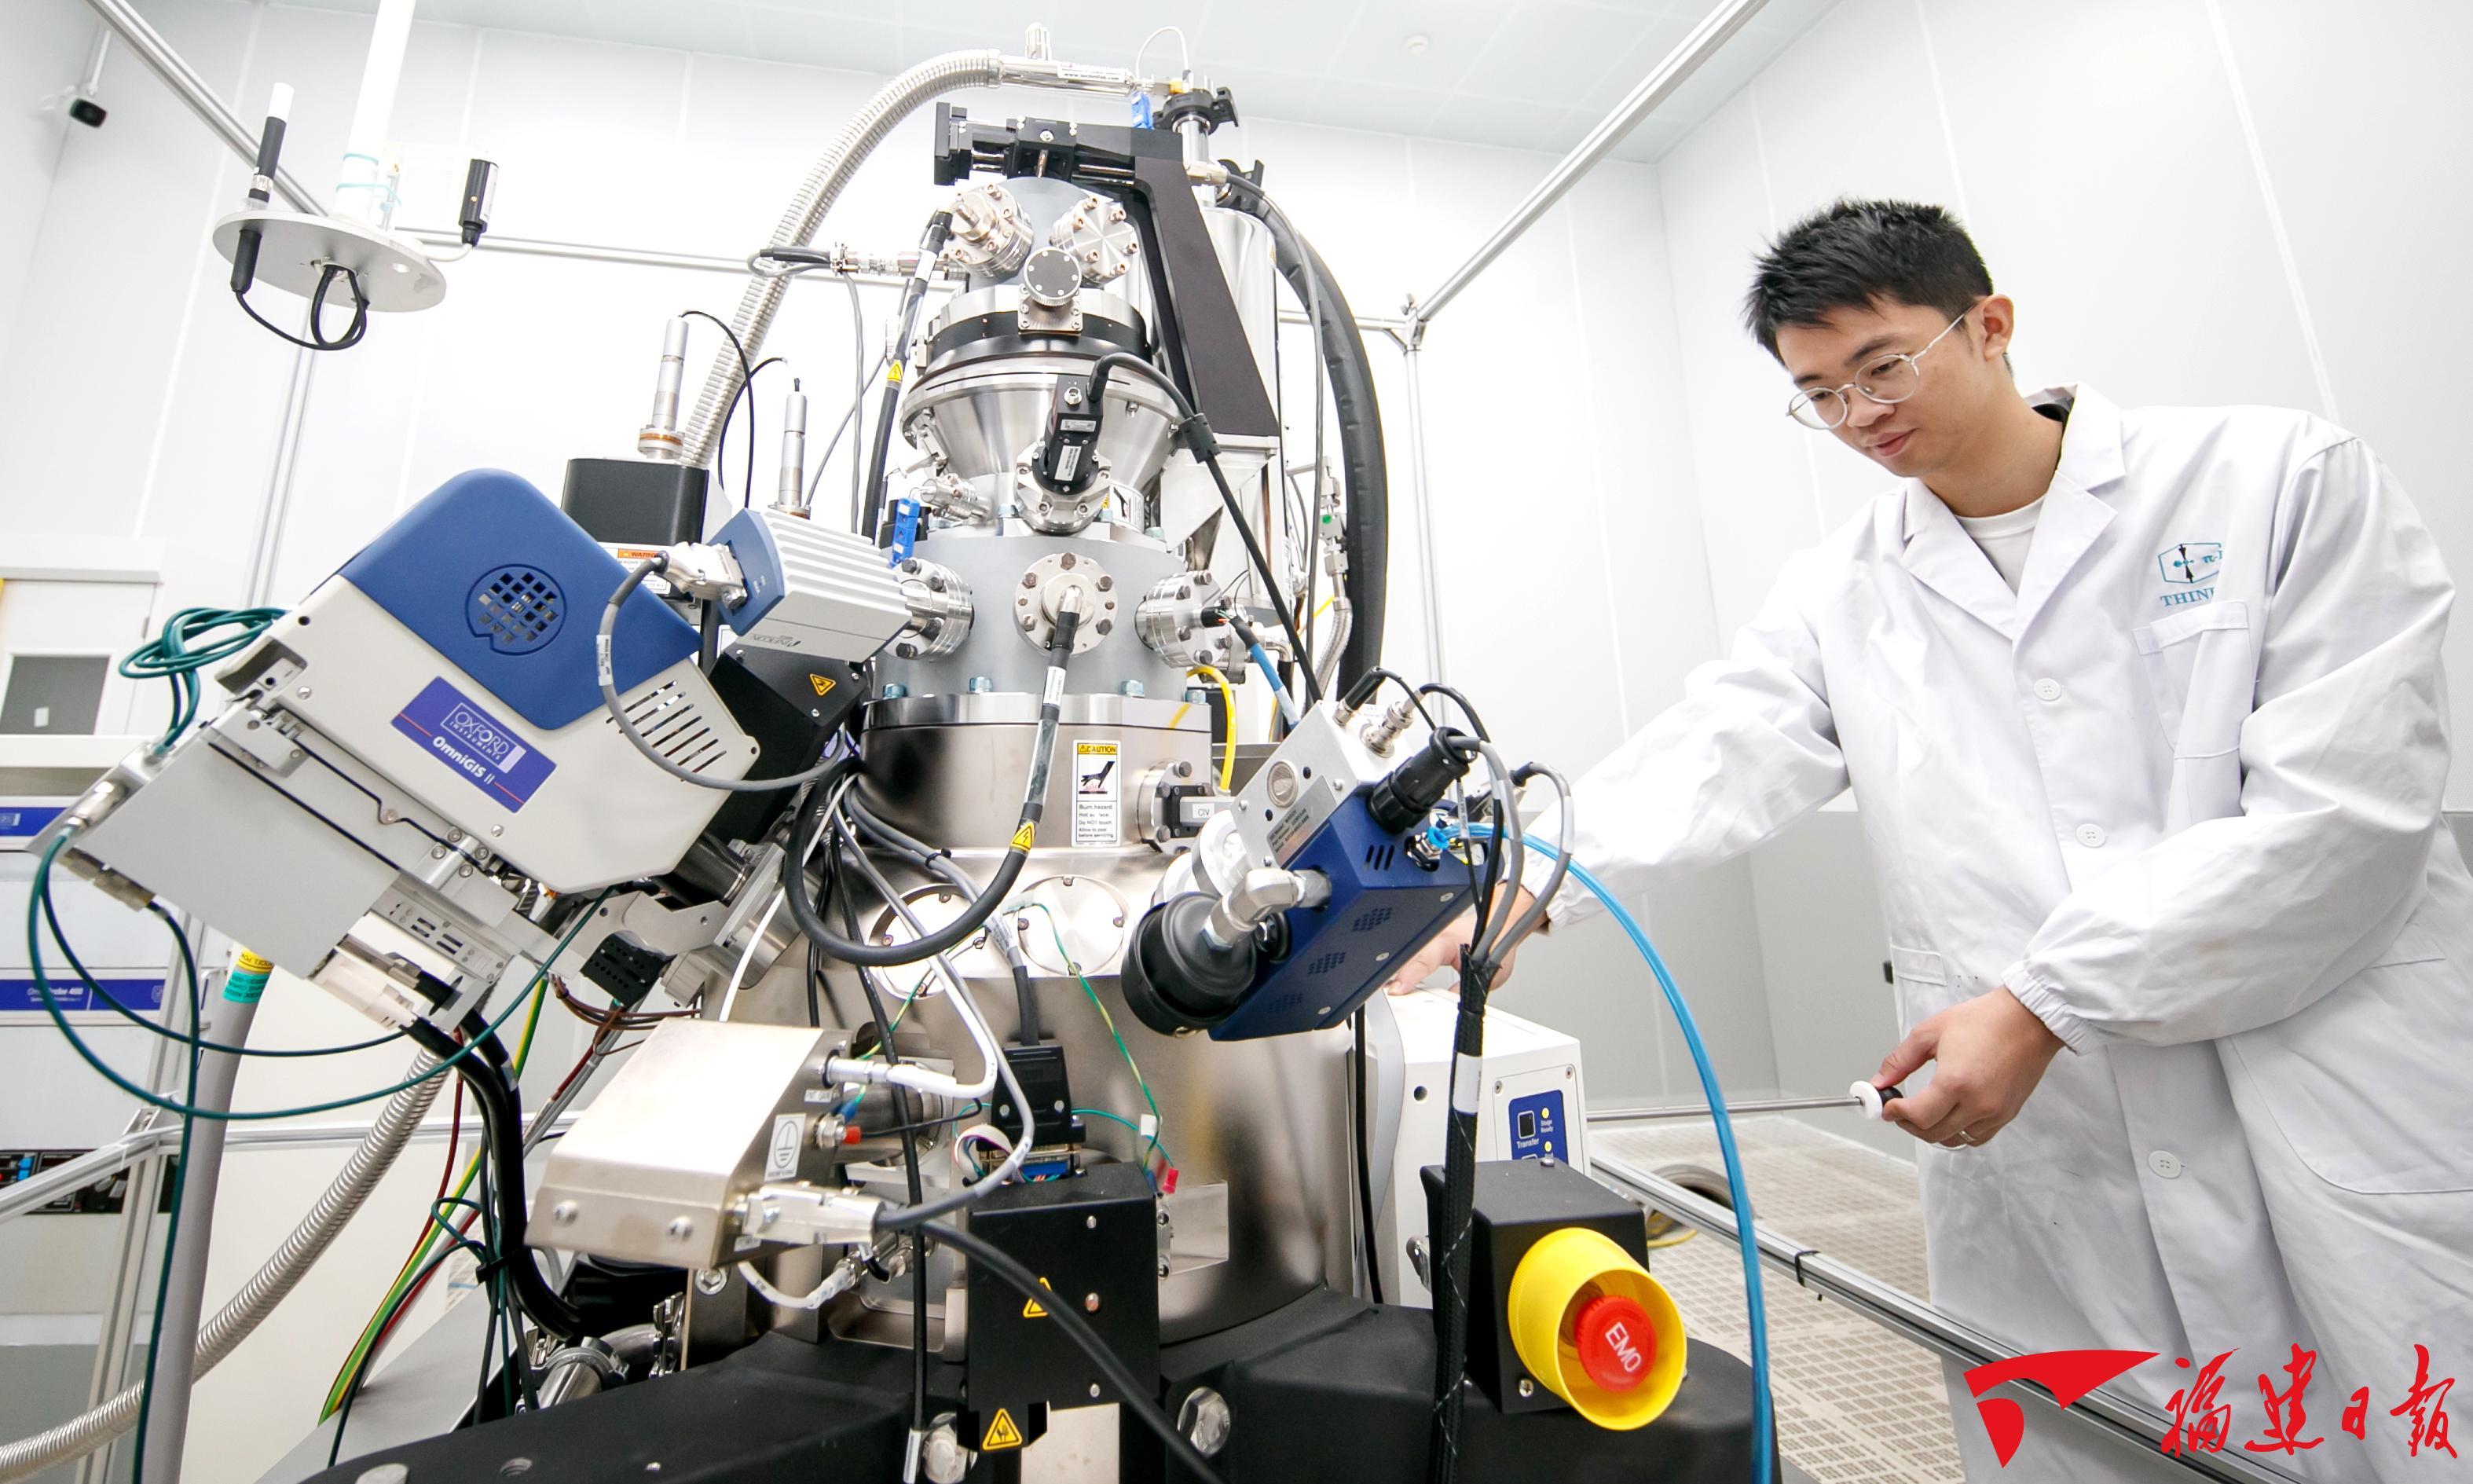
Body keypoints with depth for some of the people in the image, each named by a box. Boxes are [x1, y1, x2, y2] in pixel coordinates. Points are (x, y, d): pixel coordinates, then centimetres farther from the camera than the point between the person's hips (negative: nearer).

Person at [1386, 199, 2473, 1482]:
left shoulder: (2285, 481, -1)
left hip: (2354, 1137, -1)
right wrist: (1527, 883, -24)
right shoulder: (1839, 594, 6)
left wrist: (2043, 1005, -16)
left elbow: (2342, 807, -9)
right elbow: (1710, 761, -7)